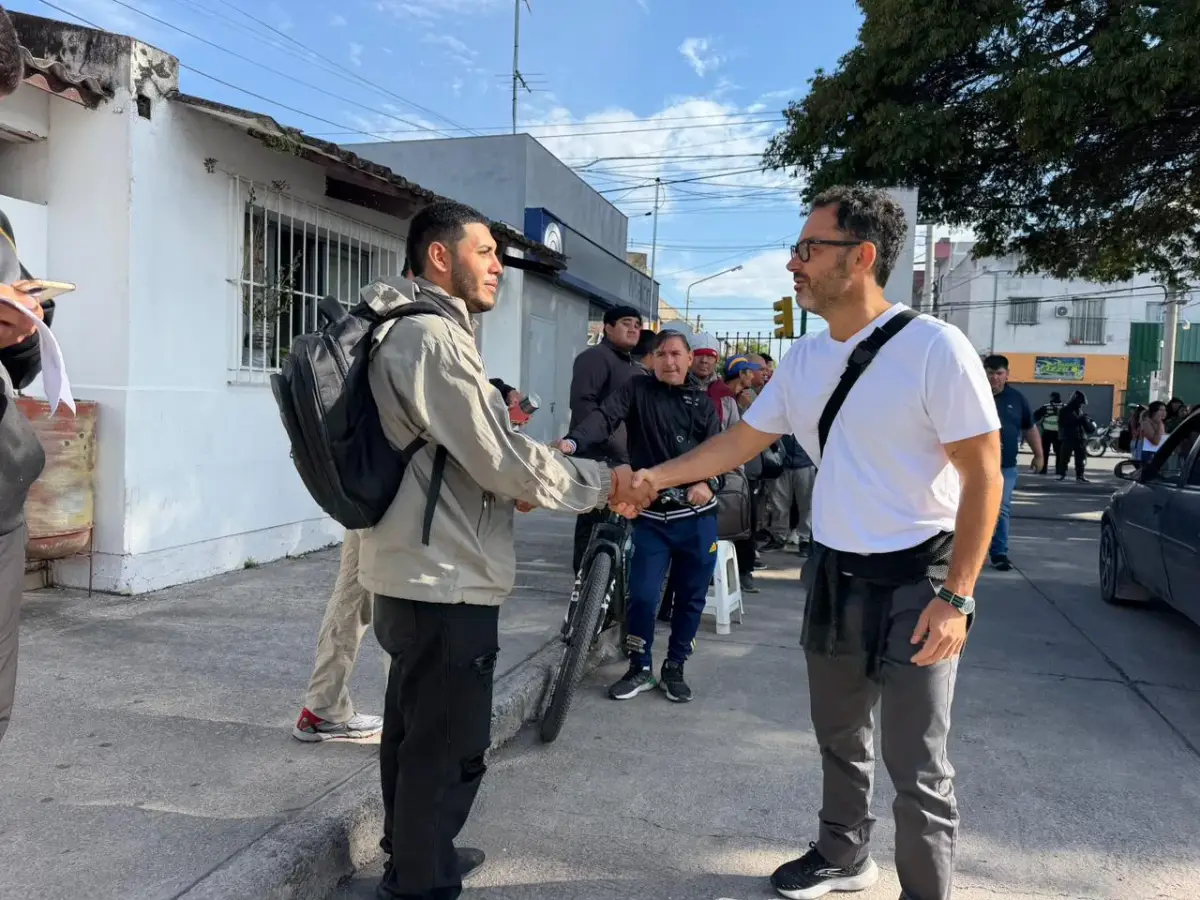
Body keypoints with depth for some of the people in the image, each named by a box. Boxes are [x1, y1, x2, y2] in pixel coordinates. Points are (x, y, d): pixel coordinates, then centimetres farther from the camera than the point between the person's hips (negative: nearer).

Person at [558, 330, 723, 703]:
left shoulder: (702, 402, 9)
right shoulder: (638, 390, 2)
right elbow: (605, 416, -15)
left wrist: (708, 482, -20)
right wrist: (572, 440, -35)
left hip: (697, 516, 2)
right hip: (652, 514, -2)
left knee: (691, 596, 9)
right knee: (642, 595, -5)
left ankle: (674, 668, 27)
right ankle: (640, 668, 17)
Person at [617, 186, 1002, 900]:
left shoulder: (934, 347, -18)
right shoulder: (805, 358, 3)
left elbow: (983, 475, -16)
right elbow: (742, 440, 13)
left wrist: (956, 598, -19)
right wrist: (655, 477, 7)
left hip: (915, 581, -6)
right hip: (833, 574, 7)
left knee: (918, 770, 2)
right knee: (840, 739, 22)